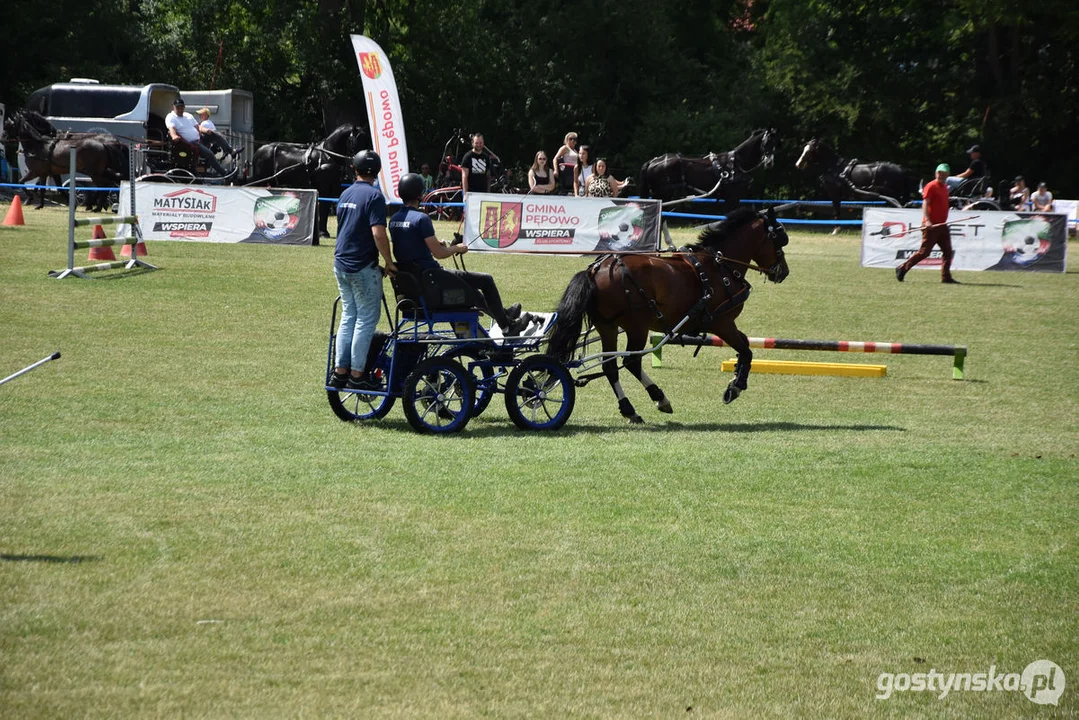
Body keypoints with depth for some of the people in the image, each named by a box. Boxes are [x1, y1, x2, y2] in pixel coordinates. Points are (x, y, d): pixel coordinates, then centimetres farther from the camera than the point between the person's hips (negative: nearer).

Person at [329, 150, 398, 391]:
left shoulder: (346, 194, 11)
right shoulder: (373, 195, -14)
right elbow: (378, 233, -22)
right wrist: (389, 262, -12)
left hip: (341, 264, 7)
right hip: (363, 267, -7)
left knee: (348, 317, 14)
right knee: (366, 320, -1)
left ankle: (340, 371, 12)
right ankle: (357, 375, -1)